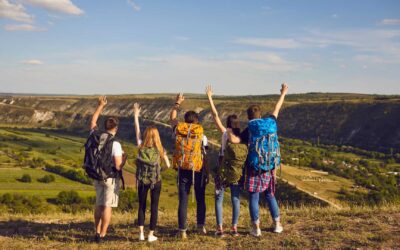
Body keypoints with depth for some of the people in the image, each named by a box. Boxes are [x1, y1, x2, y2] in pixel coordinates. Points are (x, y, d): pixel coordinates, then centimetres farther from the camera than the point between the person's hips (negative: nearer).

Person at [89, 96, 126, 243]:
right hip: (111, 177, -6)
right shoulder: (115, 144, -20)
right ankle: (102, 235, 2)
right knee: (108, 207, 1)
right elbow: (118, 166, -22)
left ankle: (97, 233, 21)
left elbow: (92, 122, 16)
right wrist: (124, 158, -1)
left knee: (99, 205, 17)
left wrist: (101, 106, 20)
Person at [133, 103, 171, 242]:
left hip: (142, 181, 1)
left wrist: (136, 115, 8)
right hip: (155, 182, -1)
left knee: (141, 206, 13)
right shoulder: (160, 150, -9)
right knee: (154, 207, 7)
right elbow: (168, 165, -2)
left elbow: (137, 131, 2)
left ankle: (141, 234, 11)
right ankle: (151, 235, 8)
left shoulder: (141, 148, -7)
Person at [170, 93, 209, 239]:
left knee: (183, 201, 4)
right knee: (200, 199, 16)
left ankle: (183, 231, 4)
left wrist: (177, 103, 34)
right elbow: (204, 156, -1)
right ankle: (201, 226, 15)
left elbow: (172, 118, 22)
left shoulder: (178, 130, 1)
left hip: (183, 170, 1)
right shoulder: (201, 134, -3)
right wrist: (207, 174, 7)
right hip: (198, 170, -1)